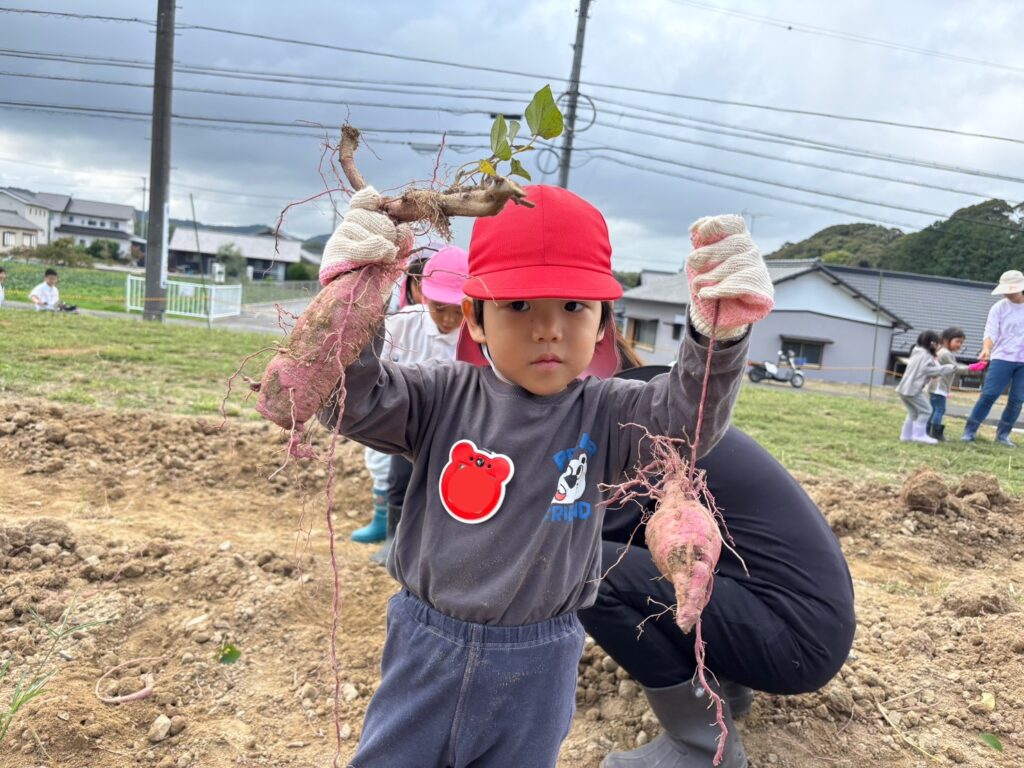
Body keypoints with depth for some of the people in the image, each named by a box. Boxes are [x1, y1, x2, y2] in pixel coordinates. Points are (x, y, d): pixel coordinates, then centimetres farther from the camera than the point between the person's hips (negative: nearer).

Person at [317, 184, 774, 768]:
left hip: (538, 663, 0)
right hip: (426, 643, 1)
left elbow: (689, 419, -24)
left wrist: (719, 331, -43)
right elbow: (351, 403, -19)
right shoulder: (444, 396, -10)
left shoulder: (604, 414, -10)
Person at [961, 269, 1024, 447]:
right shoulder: (999, 307, -2)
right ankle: (969, 431, -4)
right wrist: (986, 349, -29)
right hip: (1002, 358, -2)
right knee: (988, 395, -8)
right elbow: (991, 332, -10)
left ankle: (1003, 435, 13)